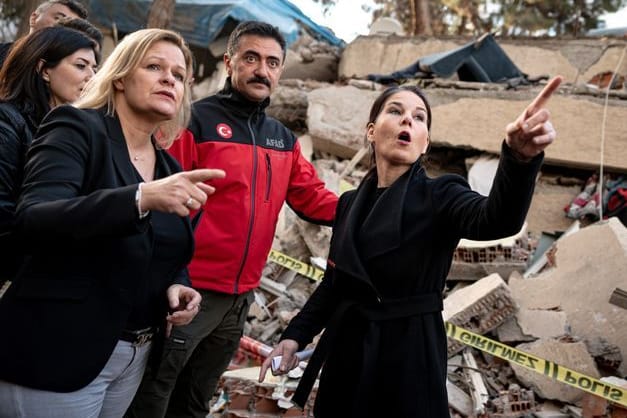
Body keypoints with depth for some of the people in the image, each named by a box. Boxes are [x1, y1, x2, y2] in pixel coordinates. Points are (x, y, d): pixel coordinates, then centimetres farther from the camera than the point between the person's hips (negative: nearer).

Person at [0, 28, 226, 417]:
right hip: (58, 353, -6)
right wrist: (142, 197, -36)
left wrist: (177, 286, -6)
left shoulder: (170, 168, 9)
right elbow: (34, 219, -24)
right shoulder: (76, 128, -9)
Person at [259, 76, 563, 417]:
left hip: (408, 353, -4)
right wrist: (294, 335, 2)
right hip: (346, 350, 5)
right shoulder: (350, 203, 5)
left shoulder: (439, 197, -9)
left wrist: (520, 157, -50)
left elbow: (498, 219, -31)